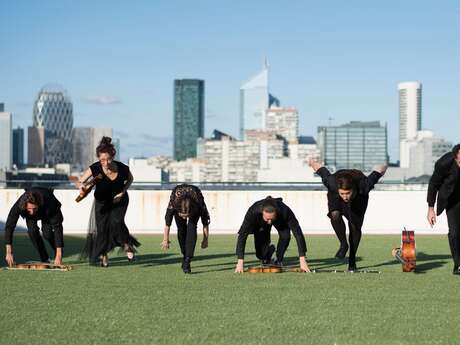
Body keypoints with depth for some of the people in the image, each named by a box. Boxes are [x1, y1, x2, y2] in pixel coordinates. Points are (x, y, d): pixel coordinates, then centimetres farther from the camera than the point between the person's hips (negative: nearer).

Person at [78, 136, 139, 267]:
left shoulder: (122, 169, -28)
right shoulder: (95, 168, -31)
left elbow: (130, 179, -4)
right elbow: (79, 182, -25)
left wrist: (122, 192, -17)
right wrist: (82, 186, -48)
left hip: (119, 199, -1)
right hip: (102, 201, 1)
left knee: (116, 222, -21)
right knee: (101, 228, -3)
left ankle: (128, 245, 5)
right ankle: (103, 255, 20)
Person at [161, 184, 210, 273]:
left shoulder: (199, 202, -41)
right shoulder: (173, 202, -40)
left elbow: (205, 223, -22)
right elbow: (167, 223, -21)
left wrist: (205, 240, -11)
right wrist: (165, 240, -9)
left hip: (195, 206, -1)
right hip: (179, 204, 1)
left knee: (192, 227, -22)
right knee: (181, 229, -11)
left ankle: (187, 260, -24)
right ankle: (185, 255, 10)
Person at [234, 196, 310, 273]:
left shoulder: (285, 211, -43)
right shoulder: (253, 212, -43)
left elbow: (298, 233, -40)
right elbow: (242, 235, -42)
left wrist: (302, 260, -44)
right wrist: (240, 262, -48)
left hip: (280, 221, 0)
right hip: (260, 223, 0)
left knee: (285, 236, -31)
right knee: (261, 254, -13)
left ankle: (279, 261, -3)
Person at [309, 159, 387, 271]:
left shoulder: (364, 185, -44)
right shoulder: (331, 182, -43)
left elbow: (381, 169, -28)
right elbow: (318, 166, -28)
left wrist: (382, 168, -5)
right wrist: (312, 162, -5)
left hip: (358, 200, 1)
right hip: (336, 199, 0)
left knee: (355, 228, -1)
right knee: (335, 215, -31)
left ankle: (352, 259, 22)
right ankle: (343, 244, -9)